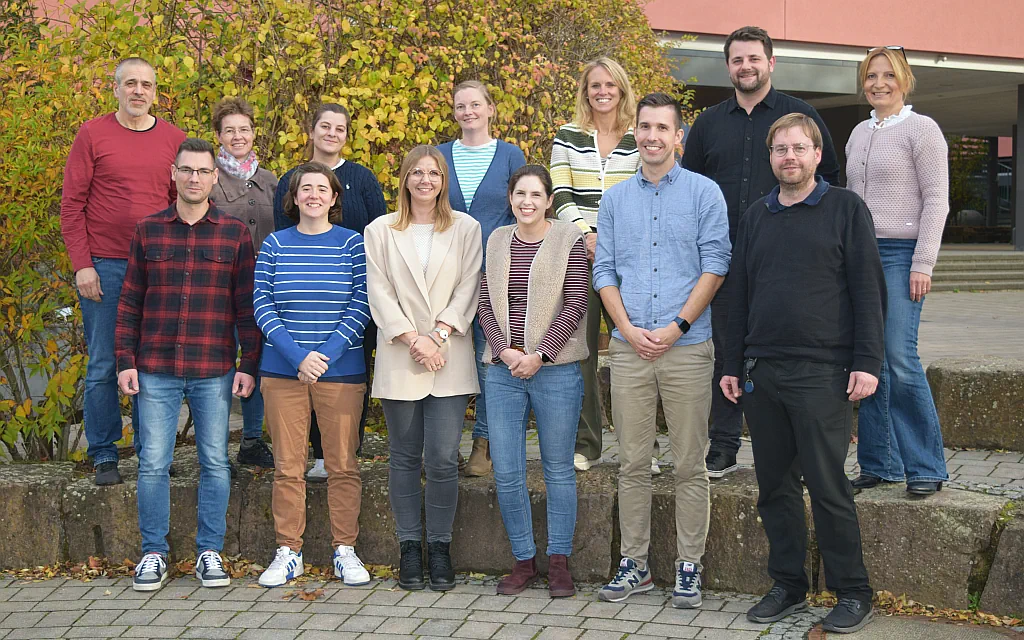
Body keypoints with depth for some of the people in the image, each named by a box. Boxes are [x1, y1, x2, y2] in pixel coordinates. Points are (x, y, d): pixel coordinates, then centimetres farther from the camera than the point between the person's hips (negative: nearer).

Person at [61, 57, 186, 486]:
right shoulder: (93, 135, 0)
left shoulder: (174, 139, 7)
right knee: (103, 365, 3)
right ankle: (104, 456, 12)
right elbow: (71, 204, -1)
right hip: (104, 268, -2)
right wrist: (82, 265, -7)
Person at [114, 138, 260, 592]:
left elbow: (246, 306, 4)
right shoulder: (147, 231, 6)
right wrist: (125, 361, 1)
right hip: (156, 370, 1)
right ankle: (154, 554, 13)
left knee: (215, 462, 5)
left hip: (215, 371, 0)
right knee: (153, 464, 2)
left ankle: (210, 553, 15)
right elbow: (129, 302, 8)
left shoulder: (235, 234, 4)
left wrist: (248, 364, -2)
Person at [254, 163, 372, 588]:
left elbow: (361, 306, -3)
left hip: (340, 370, -1)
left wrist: (327, 354, -13)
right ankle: (288, 552, 15)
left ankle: (345, 550, 15)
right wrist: (297, 355, -12)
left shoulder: (352, 244, 2)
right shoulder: (274, 245, 6)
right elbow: (263, 305, 0)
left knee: (343, 465, 4)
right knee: (287, 467, 5)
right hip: (283, 370, 1)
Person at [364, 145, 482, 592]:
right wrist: (413, 339, -10)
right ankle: (410, 547, 14)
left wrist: (439, 335, -11)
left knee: (443, 459, -6)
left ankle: (440, 547, 7)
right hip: (399, 359, 1)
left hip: (450, 360, -1)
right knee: (405, 458, 5)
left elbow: (468, 288, 2)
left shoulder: (466, 228, 8)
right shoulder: (380, 231, 8)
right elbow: (379, 293, 1)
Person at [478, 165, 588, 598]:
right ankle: (524, 560, 16)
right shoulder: (497, 241, 11)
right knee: (506, 472, 3)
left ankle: (559, 561, 16)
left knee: (558, 468, 5)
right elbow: (486, 305, 9)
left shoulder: (569, 240, -1)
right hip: (503, 371, 4)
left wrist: (539, 356, -12)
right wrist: (505, 351, -7)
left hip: (555, 370, -3)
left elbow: (575, 306, -6)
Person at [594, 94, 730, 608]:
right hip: (628, 348, 3)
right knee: (632, 464, 7)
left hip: (687, 348, -3)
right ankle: (634, 564, 16)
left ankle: (689, 567, 10)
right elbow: (604, 270, 9)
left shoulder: (703, 192, 2)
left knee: (690, 465, 1)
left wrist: (677, 326, -11)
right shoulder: (615, 199, 12)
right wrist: (628, 328, -5)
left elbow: (715, 265, -4)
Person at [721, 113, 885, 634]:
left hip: (823, 372, -5)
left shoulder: (845, 209, 1)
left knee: (827, 484, -4)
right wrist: (732, 365, 15)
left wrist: (866, 362, -10)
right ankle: (788, 586, 20)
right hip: (761, 373, 5)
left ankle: (852, 593, 8)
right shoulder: (756, 216, 15)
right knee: (775, 484, 9)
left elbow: (868, 291, -3)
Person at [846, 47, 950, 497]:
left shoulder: (921, 129, -2)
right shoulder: (859, 134, 18)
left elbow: (936, 201, -7)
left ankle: (927, 467, -3)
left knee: (900, 360, -13)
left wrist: (923, 265, -13)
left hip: (901, 254, -6)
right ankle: (880, 463, 11)